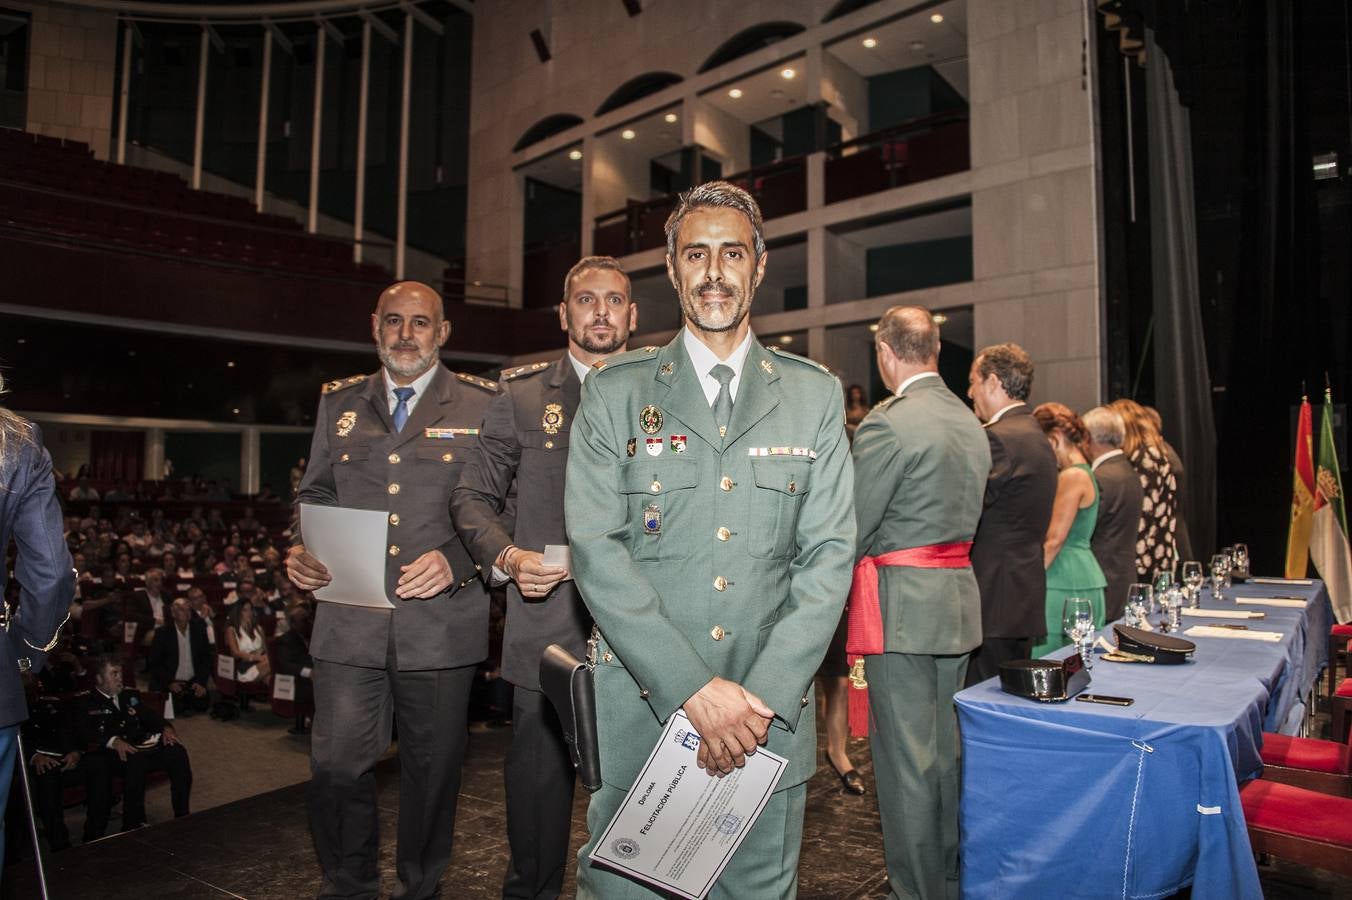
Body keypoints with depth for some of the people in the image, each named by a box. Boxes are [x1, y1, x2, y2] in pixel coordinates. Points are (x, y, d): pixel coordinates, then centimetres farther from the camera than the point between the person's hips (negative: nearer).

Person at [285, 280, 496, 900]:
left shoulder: (480, 405, 2)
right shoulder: (339, 403, 13)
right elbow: (315, 494, 18)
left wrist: (457, 560, -16)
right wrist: (301, 551, -1)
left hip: (440, 623, -2)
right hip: (349, 622, 2)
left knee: (432, 771, 11)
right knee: (336, 767, 2)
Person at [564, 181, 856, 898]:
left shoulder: (815, 396, 6)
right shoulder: (614, 391, 1)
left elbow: (829, 555, 0)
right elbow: (596, 549, -7)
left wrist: (763, 695, -12)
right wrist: (693, 688, -15)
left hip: (770, 716, 1)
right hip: (639, 711, -1)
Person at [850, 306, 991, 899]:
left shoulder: (886, 425, -16)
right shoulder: (971, 424, 10)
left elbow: (851, 532, -14)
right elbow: (963, 517, 13)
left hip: (902, 605, -8)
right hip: (960, 599, 8)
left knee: (906, 759, 3)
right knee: (947, 750, 19)